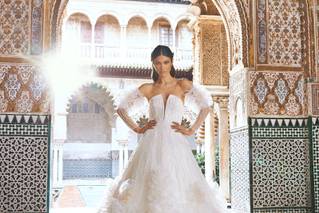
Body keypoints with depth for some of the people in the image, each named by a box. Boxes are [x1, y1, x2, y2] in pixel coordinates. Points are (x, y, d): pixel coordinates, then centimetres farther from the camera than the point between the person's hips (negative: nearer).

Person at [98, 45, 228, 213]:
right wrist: (137, 129, 7)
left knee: (177, 187, -6)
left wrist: (191, 130, -3)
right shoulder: (147, 89, 10)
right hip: (151, 145, 1)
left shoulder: (183, 85, 7)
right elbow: (122, 108, 15)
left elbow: (206, 105, 1)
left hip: (175, 145, -1)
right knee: (149, 188, -4)